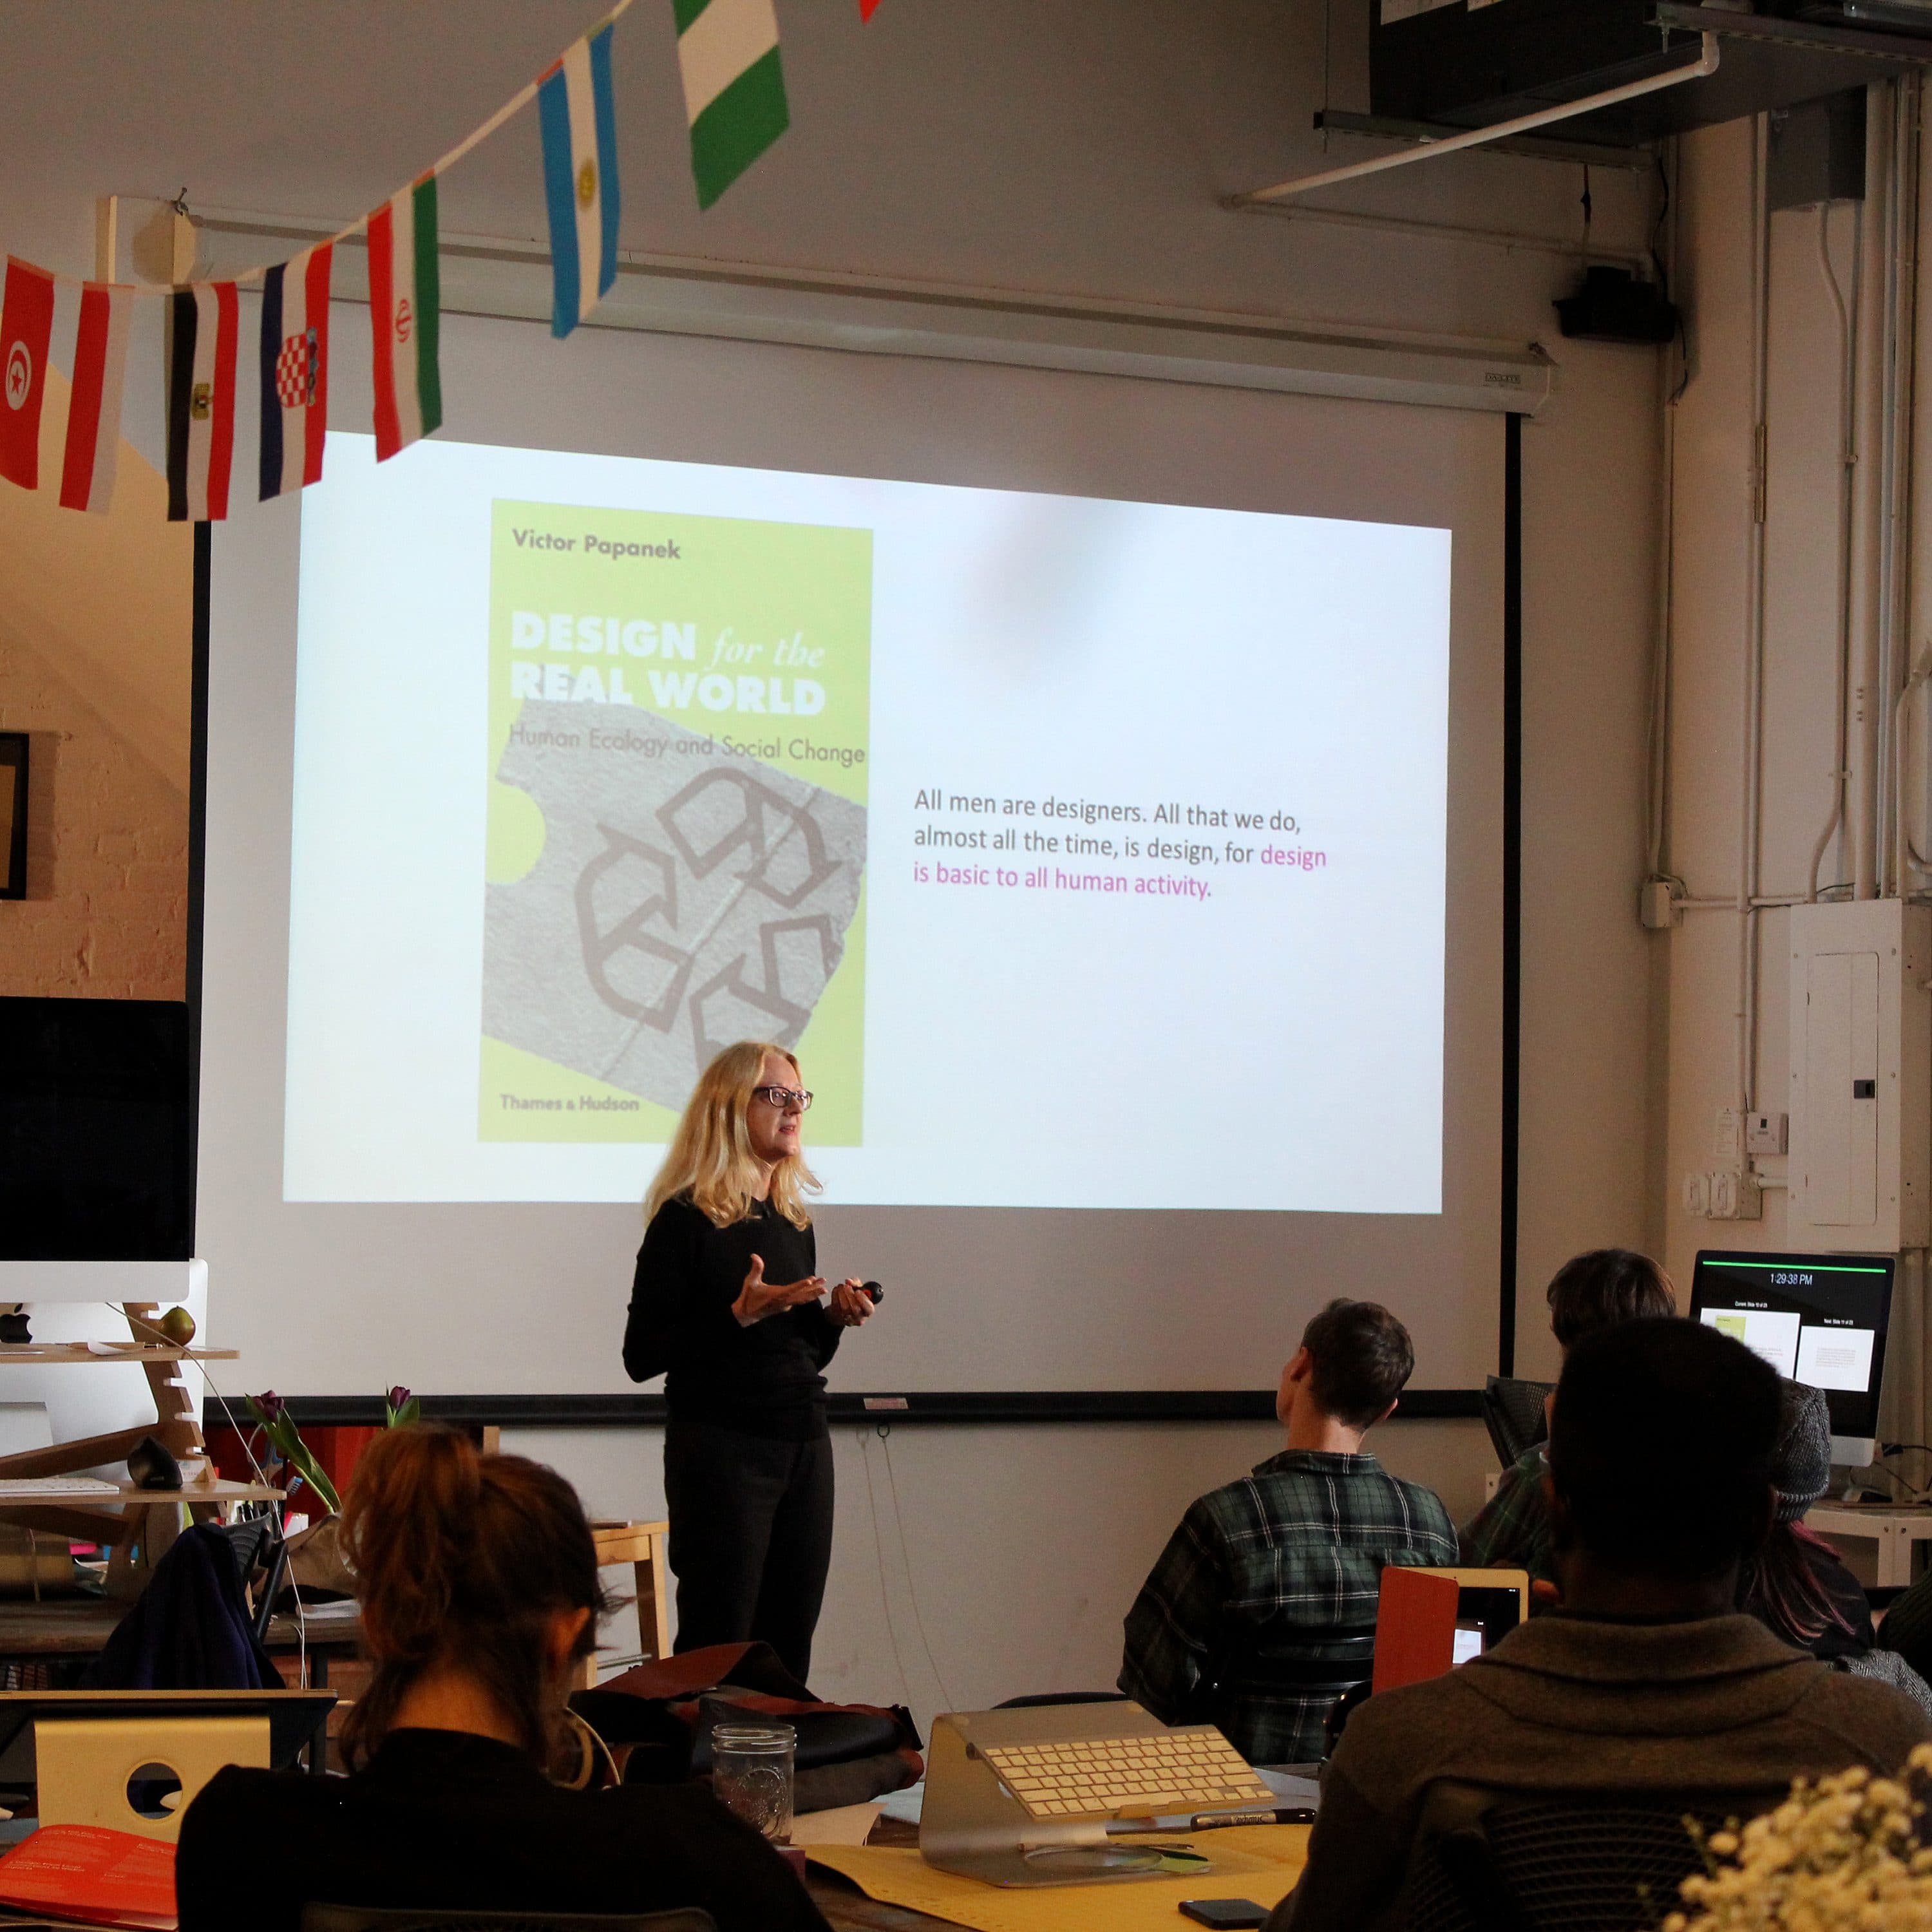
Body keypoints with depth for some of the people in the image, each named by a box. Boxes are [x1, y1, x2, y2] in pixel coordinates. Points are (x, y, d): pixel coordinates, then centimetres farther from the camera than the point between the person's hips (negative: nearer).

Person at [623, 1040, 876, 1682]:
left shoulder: (794, 1220, 14)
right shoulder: (686, 1219, -7)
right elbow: (642, 1356, -11)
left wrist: (834, 1318, 3)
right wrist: (738, 1316, -21)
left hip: (803, 1445, 7)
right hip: (721, 1451, -7)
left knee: (789, 1645, 5)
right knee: (717, 1647, -6)